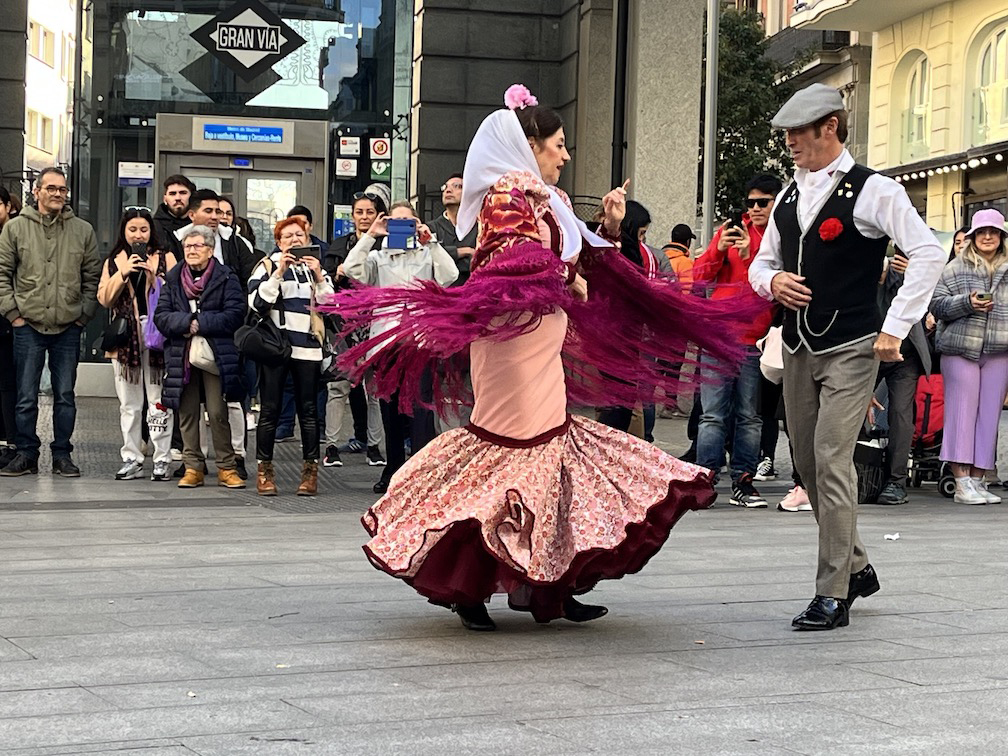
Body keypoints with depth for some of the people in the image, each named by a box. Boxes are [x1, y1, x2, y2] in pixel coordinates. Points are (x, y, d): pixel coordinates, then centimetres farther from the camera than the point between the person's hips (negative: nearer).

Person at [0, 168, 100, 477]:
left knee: (65, 395, 6)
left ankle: (62, 455, 14)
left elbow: (93, 278, 9)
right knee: (26, 396, 3)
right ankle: (26, 454, 13)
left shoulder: (83, 231, 6)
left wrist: (84, 315, 1)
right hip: (28, 327, -1)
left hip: (68, 328, 1)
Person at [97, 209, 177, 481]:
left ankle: (162, 460, -1)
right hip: (125, 335, 3)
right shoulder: (114, 261, 14)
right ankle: (131, 459, 12)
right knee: (129, 403, 6)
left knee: (159, 401, -5)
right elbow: (104, 298, 3)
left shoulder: (165, 259, 6)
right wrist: (124, 273, -7)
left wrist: (154, 276, -14)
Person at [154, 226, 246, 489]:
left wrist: (200, 324, -14)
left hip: (215, 355, -3)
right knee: (187, 413, 5)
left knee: (218, 413, -4)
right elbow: (160, 316, 4)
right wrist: (187, 323, -14)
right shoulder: (172, 279, 11)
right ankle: (193, 468, 12)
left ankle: (226, 468, 4)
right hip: (181, 356, 3)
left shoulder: (226, 278, 1)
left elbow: (235, 314, -10)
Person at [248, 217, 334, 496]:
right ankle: (264, 471, 5)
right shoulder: (268, 266, 8)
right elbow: (257, 303, -7)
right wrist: (279, 272, -12)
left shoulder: (316, 268, 16)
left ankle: (310, 470, 7)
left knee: (308, 410, 2)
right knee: (269, 410, -2)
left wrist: (319, 277, -6)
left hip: (308, 348, 2)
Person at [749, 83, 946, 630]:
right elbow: (761, 263, 22)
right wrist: (772, 281, -3)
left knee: (831, 466, -13)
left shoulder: (872, 191, -9)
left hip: (850, 350, -7)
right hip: (798, 349, 8)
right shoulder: (789, 197, 12)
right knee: (809, 465, 13)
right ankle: (856, 568, 31)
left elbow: (928, 253, -15)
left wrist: (896, 327, -17)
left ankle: (833, 596, -6)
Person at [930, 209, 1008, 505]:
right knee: (962, 413, -5)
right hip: (961, 349, -3)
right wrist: (967, 303, -13)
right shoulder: (956, 268, 6)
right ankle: (962, 482, -5)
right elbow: (937, 304, 0)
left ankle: (979, 480, 9)